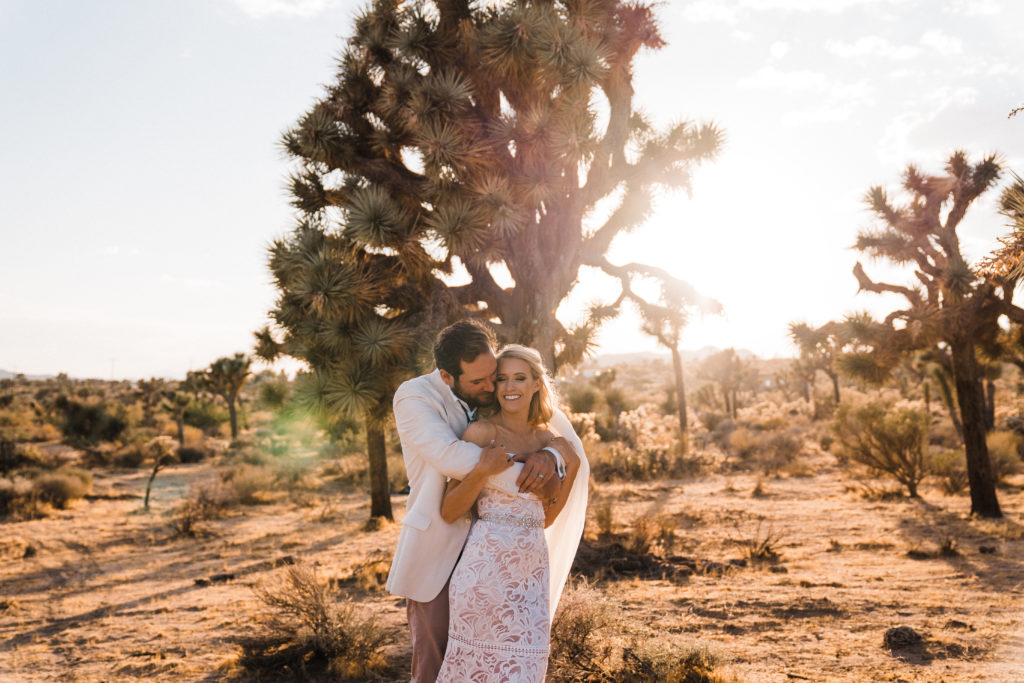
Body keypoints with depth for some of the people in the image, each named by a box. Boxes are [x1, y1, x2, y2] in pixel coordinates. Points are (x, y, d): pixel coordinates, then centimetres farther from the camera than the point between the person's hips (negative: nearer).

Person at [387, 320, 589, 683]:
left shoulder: (499, 395, 0)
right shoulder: (413, 397, -13)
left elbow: (567, 441, 0)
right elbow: (451, 457, -29)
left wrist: (549, 456, -25)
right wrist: (529, 470, -25)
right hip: (436, 547, -3)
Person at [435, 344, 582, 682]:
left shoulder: (546, 439, 9)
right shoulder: (482, 432, -8)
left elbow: (545, 517, 13)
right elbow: (449, 512, -9)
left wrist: (572, 468, 4)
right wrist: (483, 471, -23)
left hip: (533, 565, 6)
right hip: (488, 564, -6)